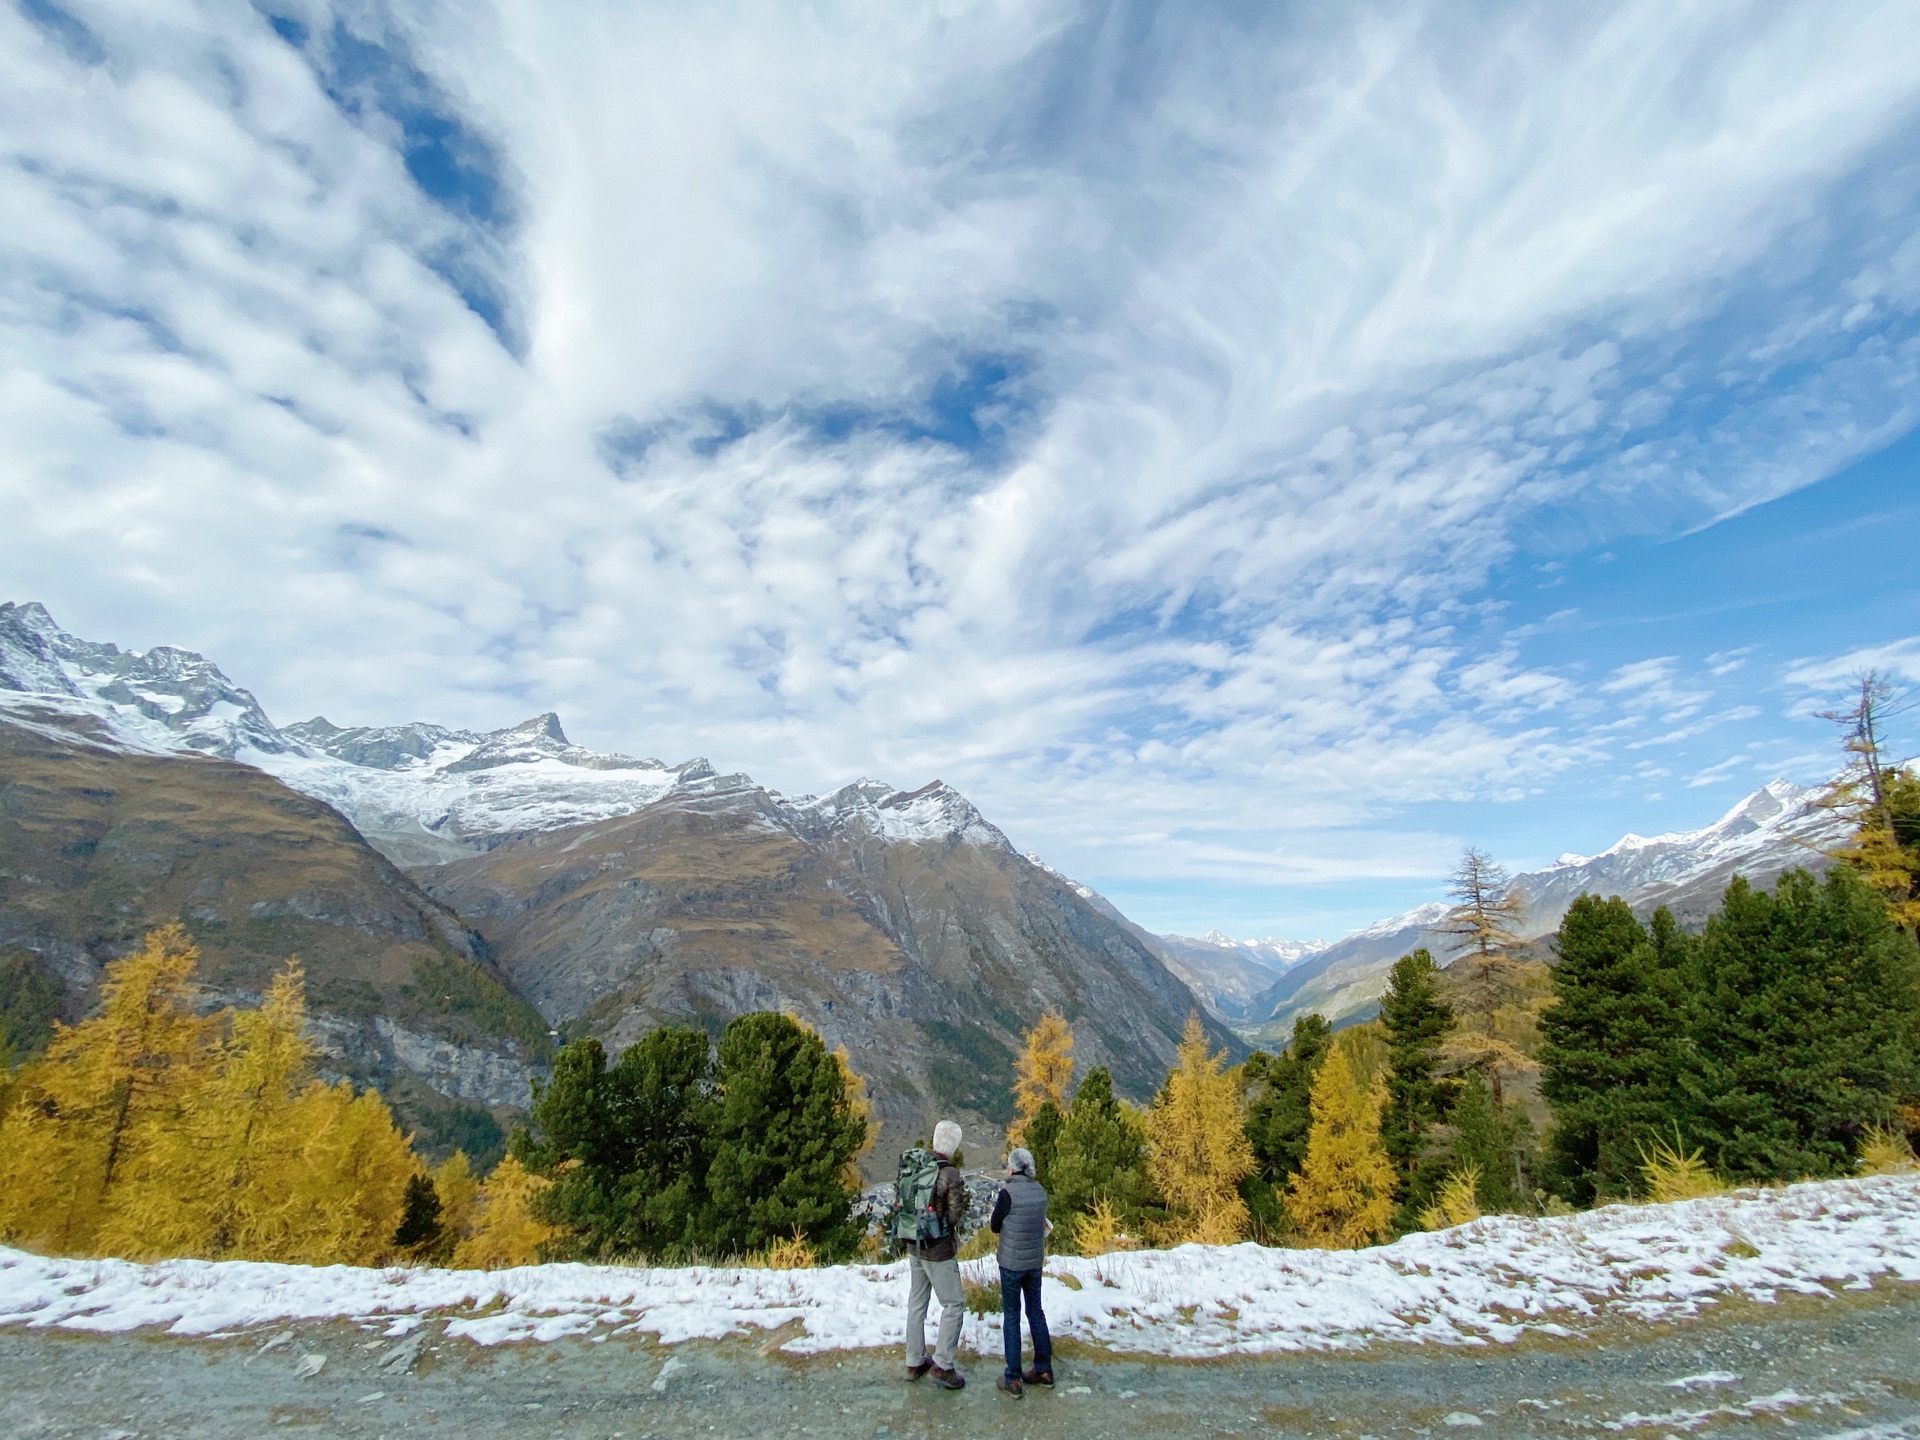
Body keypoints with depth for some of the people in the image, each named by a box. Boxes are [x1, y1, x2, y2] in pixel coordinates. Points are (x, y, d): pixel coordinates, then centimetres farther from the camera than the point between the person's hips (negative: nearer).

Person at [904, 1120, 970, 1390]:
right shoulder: (951, 1175, -22)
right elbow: (955, 1216, -18)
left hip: (914, 1246, 7)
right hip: (938, 1250, -7)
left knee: (916, 1303, 18)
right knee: (954, 1304, 9)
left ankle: (914, 1362, 29)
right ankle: (942, 1364, 9)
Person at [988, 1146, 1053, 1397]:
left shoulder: (1008, 1193, -18)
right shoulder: (1040, 1191, -2)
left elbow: (995, 1227, -8)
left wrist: (994, 1216, 12)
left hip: (1012, 1261, -5)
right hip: (1035, 1261, 5)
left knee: (1011, 1315, 6)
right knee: (1035, 1311, 18)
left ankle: (1013, 1379, 11)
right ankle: (1044, 1369, 27)